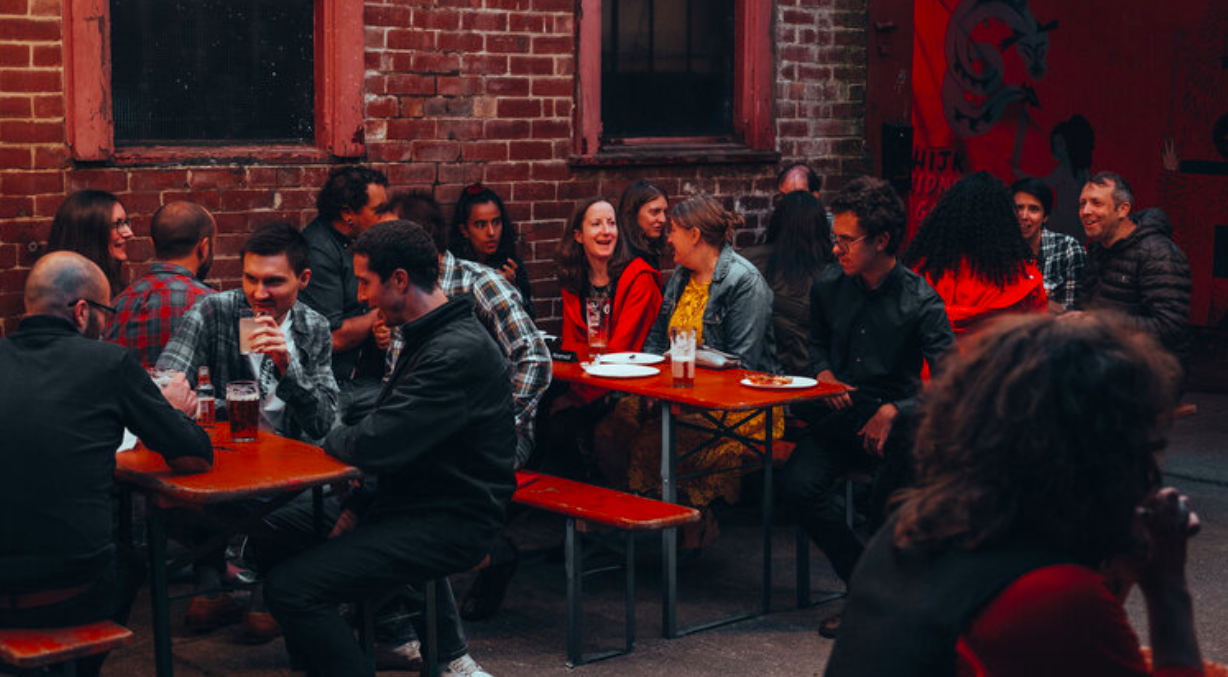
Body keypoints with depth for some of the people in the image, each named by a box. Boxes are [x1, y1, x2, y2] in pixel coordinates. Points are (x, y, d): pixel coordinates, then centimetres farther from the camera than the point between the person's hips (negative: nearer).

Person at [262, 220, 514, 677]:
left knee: (289, 587, -20)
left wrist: (333, 438, -5)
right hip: (422, 506, 11)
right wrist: (359, 506, 8)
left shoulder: (457, 354, -21)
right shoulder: (430, 338, 13)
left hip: (449, 526, -11)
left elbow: (373, 446, -26)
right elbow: (395, 441, 20)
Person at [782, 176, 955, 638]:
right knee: (799, 484, -25)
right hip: (840, 415, 4)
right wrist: (823, 372, 6)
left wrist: (893, 411, -24)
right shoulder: (828, 287, 6)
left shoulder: (920, 302, -8)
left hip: (893, 420, -4)